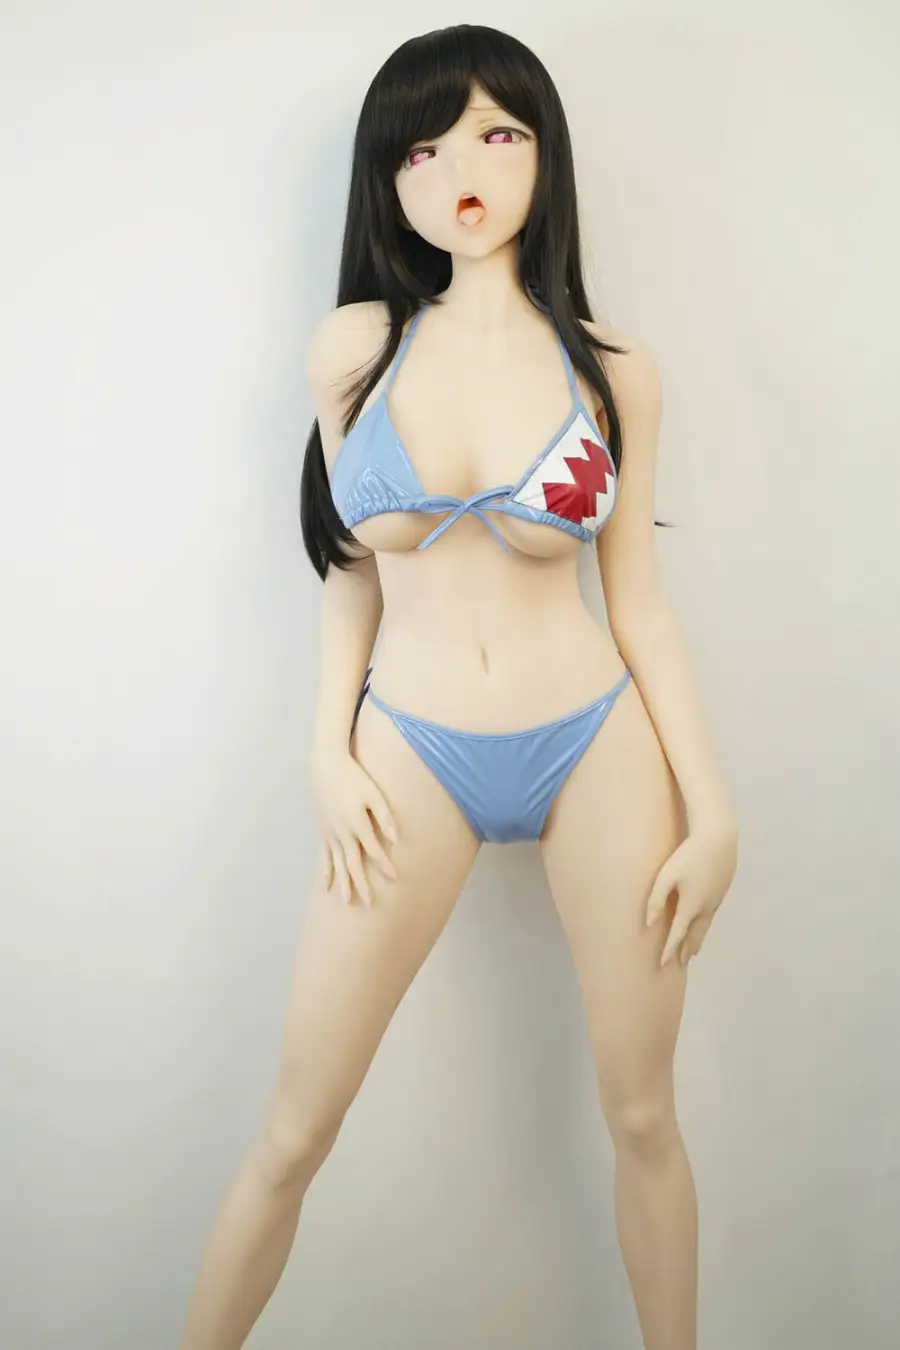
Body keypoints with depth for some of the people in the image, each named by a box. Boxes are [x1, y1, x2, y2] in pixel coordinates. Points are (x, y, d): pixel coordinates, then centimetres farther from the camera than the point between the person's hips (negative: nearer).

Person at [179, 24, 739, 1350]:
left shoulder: (613, 369, 0)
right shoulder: (353, 345, 0)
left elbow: (638, 599, 2)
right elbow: (351, 571, 8)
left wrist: (712, 809, 0)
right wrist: (329, 752, -1)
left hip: (599, 744, 0)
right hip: (411, 755, 0)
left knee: (642, 1114, 13)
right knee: (294, 1135, 6)